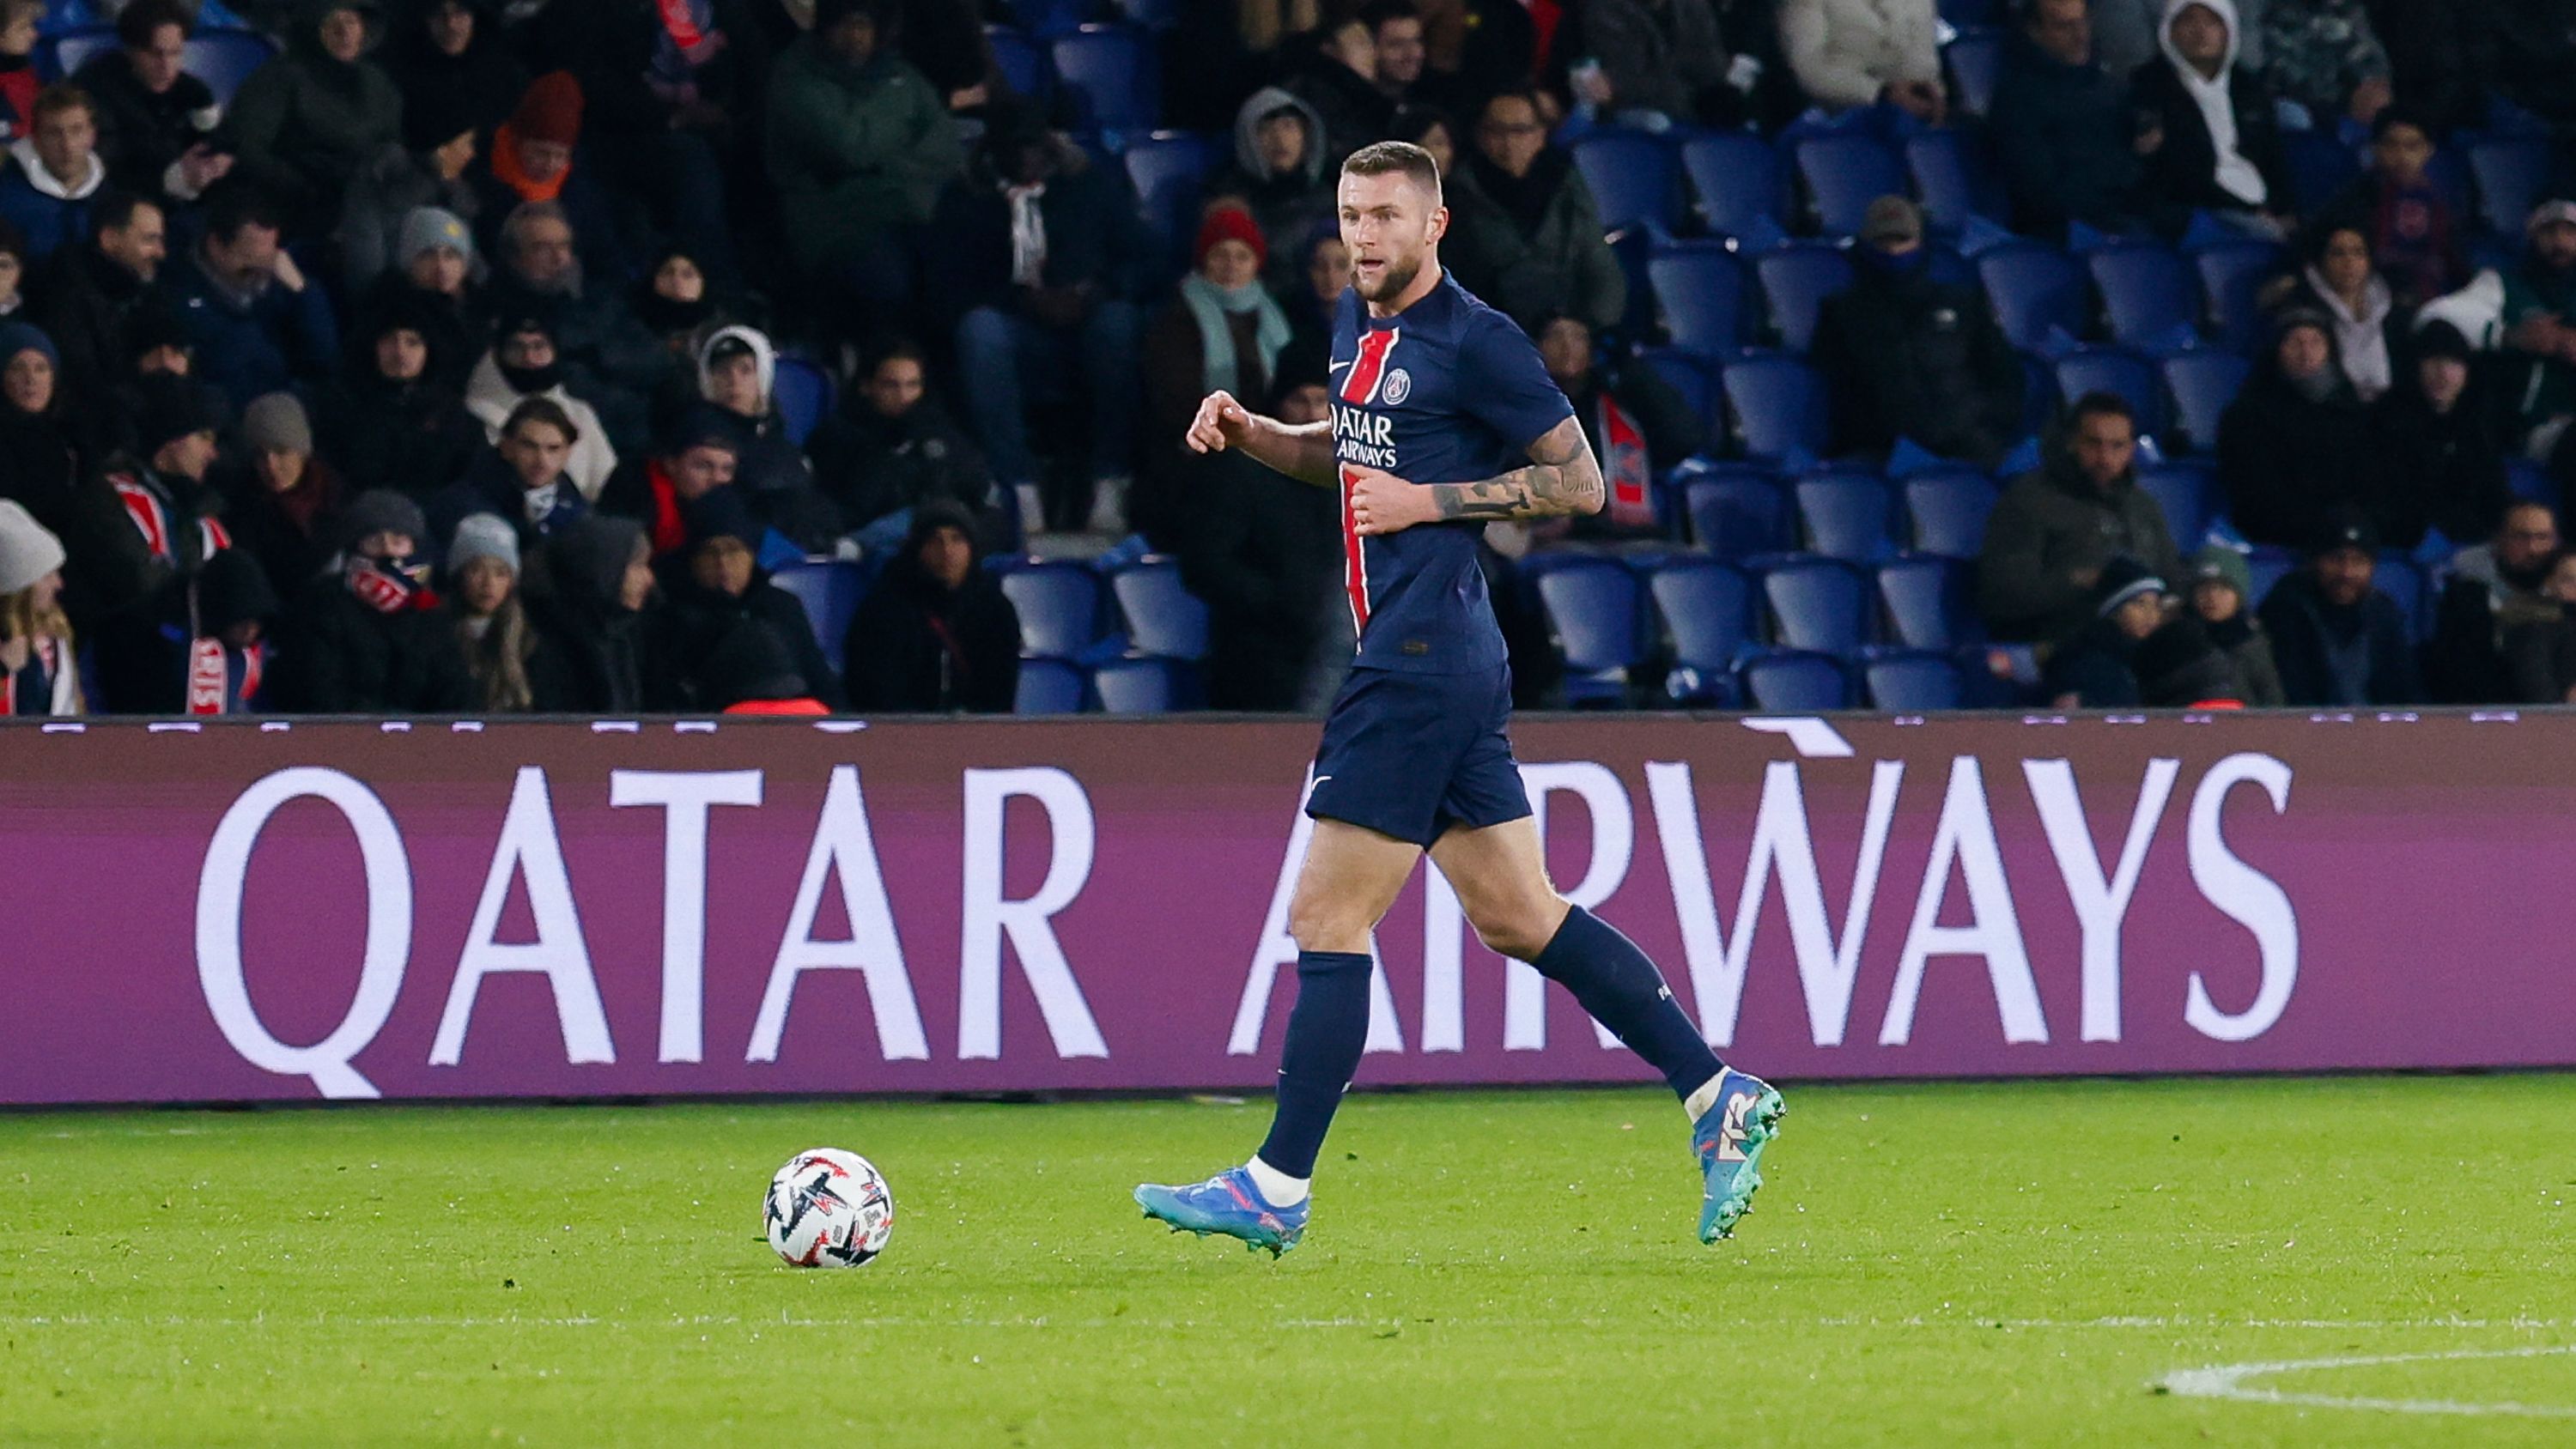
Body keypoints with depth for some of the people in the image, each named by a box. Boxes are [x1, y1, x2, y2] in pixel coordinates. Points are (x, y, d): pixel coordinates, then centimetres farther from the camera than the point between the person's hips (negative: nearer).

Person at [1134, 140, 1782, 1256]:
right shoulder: (1359, 328, 15)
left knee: (1327, 917, -7)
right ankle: (1717, 1098, 13)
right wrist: (1251, 433, 13)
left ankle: (1277, 1188, -3)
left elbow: (1580, 481, -9)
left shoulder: (1474, 342, -12)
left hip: (1421, 662, -10)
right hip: (1440, 662, 10)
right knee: (1521, 919, 11)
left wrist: (1428, 501, -14)